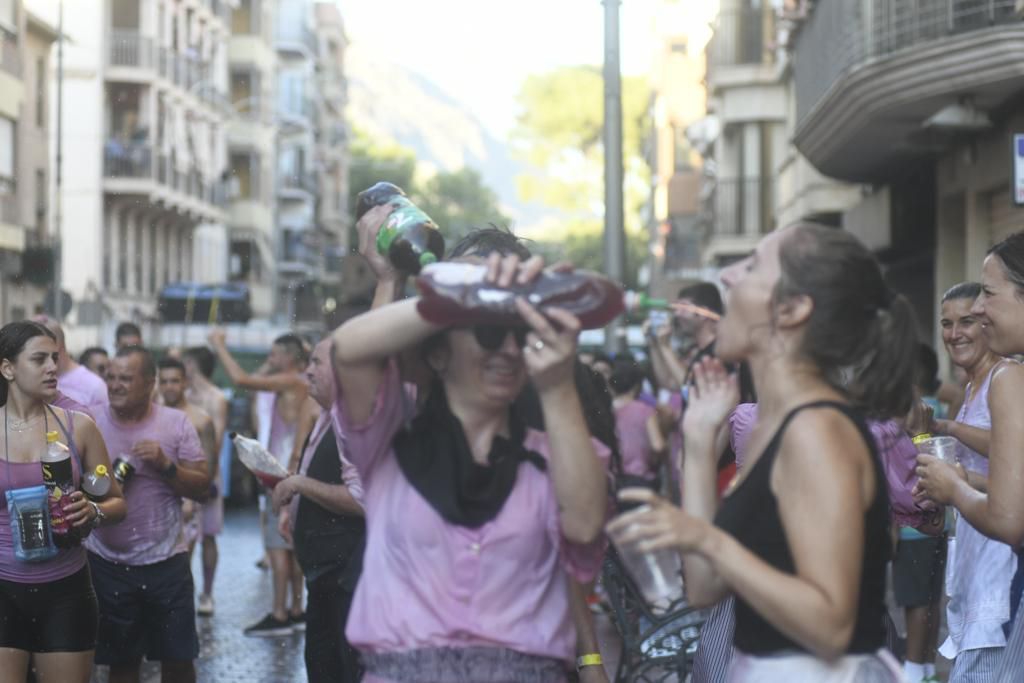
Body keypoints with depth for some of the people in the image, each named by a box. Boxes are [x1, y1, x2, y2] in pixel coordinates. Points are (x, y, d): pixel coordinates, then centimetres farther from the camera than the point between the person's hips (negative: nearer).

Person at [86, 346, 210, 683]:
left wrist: (165, 464, -18)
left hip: (166, 561, -1)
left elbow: (201, 488, -3)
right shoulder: (92, 424, -1)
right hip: (108, 564, 1)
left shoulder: (176, 423, -3)